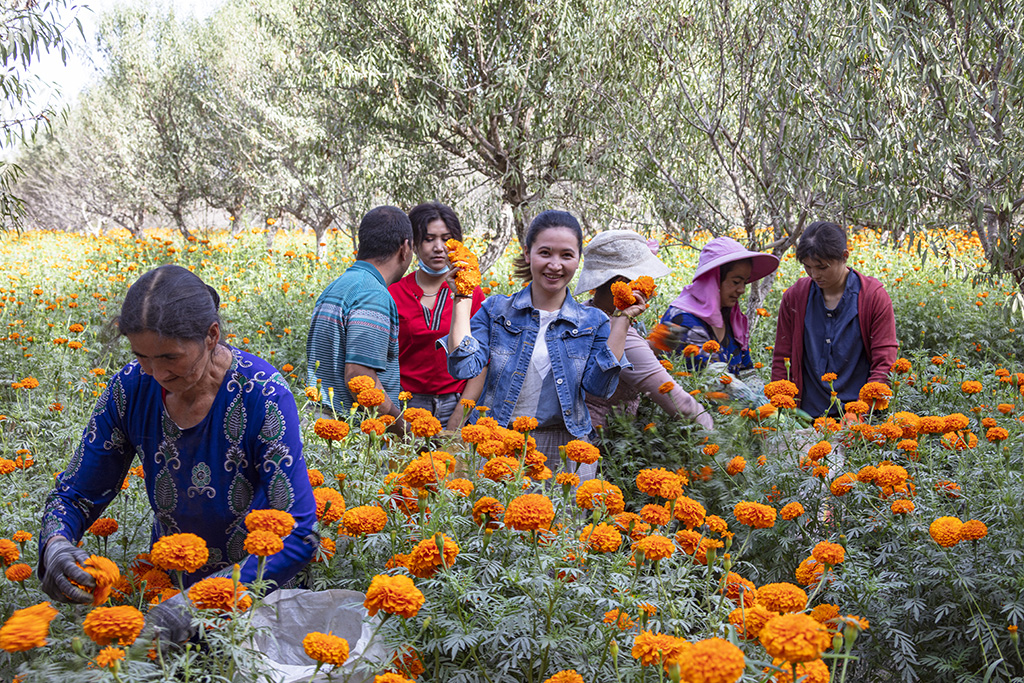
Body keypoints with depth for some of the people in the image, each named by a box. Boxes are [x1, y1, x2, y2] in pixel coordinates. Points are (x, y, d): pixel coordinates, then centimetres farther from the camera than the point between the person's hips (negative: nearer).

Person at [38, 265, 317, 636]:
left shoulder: (263, 396, -22)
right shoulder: (130, 389, -9)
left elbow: (300, 532, -25)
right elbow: (75, 494, 3)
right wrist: (54, 544, -21)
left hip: (259, 588, -3)